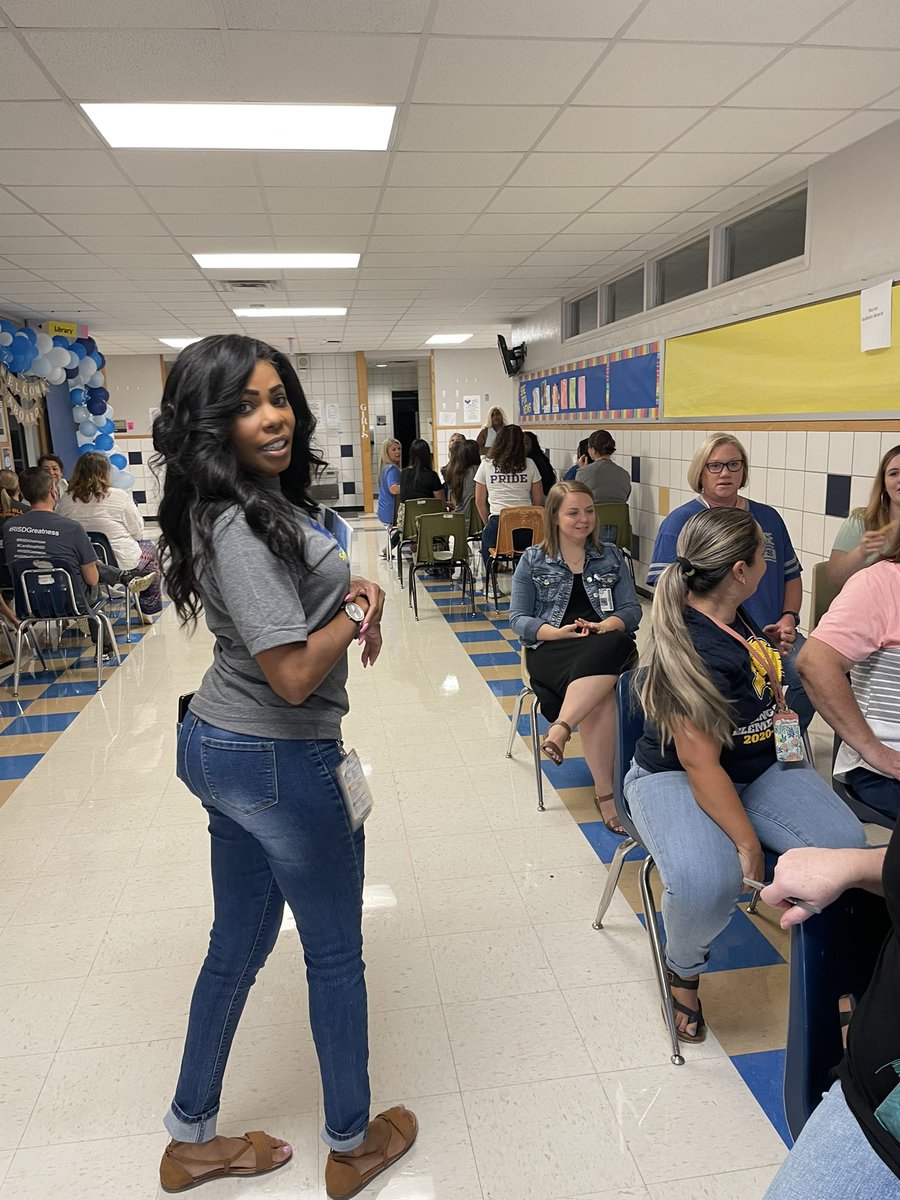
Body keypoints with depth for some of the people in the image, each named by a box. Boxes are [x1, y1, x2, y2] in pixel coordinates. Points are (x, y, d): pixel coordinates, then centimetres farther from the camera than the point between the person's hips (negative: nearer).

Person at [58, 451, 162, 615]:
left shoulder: (65, 501, -6)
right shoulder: (119, 497, -15)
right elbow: (138, 533, -6)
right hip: (122, 563, -4)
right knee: (150, 547, 26)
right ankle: (149, 607, 33)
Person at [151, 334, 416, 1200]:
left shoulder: (261, 503, 5)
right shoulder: (241, 527, -25)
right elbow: (295, 674, -27)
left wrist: (347, 589, 1)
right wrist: (363, 608, -11)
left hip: (216, 743, 9)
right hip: (279, 761, -9)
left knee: (238, 945, 23)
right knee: (334, 953, 13)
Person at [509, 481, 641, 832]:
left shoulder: (611, 557, 18)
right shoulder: (533, 560, 12)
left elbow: (632, 609, 10)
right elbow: (518, 619, 5)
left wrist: (606, 626, -13)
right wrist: (559, 632, -13)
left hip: (606, 643, 2)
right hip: (552, 649, -2)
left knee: (619, 644, -38)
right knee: (600, 694, -34)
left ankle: (561, 727, -41)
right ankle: (604, 792, -29)